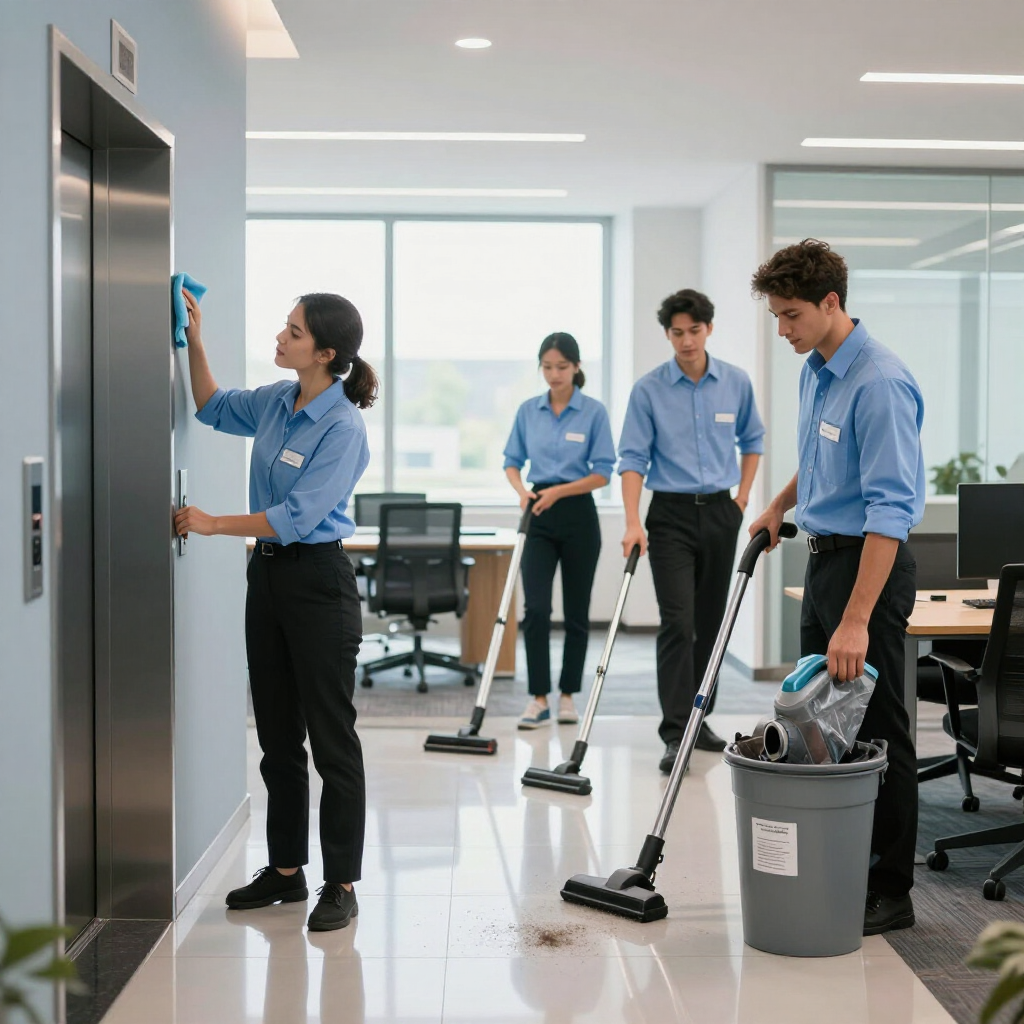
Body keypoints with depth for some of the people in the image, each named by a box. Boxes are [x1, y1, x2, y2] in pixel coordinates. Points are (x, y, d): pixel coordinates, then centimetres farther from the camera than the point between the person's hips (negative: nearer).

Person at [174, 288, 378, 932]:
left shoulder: (343, 427, -17)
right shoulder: (276, 401, 5)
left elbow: (296, 515, -21)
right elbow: (213, 408, 24)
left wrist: (213, 524, -15)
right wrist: (195, 342, 12)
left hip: (318, 582, -8)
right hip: (268, 572, 8)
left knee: (331, 737, 0)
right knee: (276, 733, 14)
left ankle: (341, 885, 9)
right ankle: (286, 871, 26)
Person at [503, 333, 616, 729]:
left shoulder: (594, 412, -6)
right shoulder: (528, 410, 4)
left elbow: (602, 472, -8)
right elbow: (512, 461, 9)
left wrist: (558, 490, -19)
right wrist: (522, 490, -12)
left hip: (578, 516, -2)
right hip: (539, 518, 2)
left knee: (576, 611, 6)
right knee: (536, 608, -9)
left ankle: (568, 695, 17)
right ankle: (538, 698, -3)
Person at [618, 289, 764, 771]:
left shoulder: (736, 382, 2)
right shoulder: (648, 389, -7)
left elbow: (752, 440, 16)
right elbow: (633, 457, -9)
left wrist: (742, 496, 7)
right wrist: (633, 523, -20)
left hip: (720, 514, 3)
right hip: (671, 514, -3)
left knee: (711, 623, 9)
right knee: (677, 623, -12)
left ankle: (697, 718, 21)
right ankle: (675, 734, -12)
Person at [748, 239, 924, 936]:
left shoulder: (880, 383, -23)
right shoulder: (816, 369, 8)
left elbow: (890, 509, -28)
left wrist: (856, 621, -31)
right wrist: (781, 505, 18)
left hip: (871, 565, -10)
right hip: (825, 557, 10)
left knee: (878, 733, -2)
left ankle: (891, 892, 9)